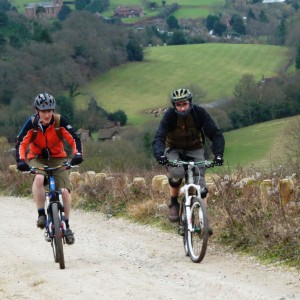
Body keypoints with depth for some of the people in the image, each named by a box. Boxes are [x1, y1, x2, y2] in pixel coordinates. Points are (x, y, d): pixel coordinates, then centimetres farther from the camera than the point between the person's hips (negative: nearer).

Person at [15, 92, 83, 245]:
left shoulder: (60, 121, -18)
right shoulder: (32, 123, -18)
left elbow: (74, 140, -18)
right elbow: (21, 143, -19)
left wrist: (77, 154, -36)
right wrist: (21, 160, -35)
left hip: (57, 158, 1)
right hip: (37, 158, -1)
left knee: (64, 191, -16)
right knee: (38, 178, -35)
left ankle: (67, 225, 0)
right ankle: (41, 215, -27)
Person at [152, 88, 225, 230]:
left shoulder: (199, 113, -22)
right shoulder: (170, 115, -24)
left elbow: (216, 134, -23)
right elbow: (159, 138, -32)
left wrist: (218, 154, -40)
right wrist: (160, 155, -53)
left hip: (195, 150, 1)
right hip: (174, 149, -1)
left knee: (200, 183, -16)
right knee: (176, 173, -32)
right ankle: (173, 203, -8)